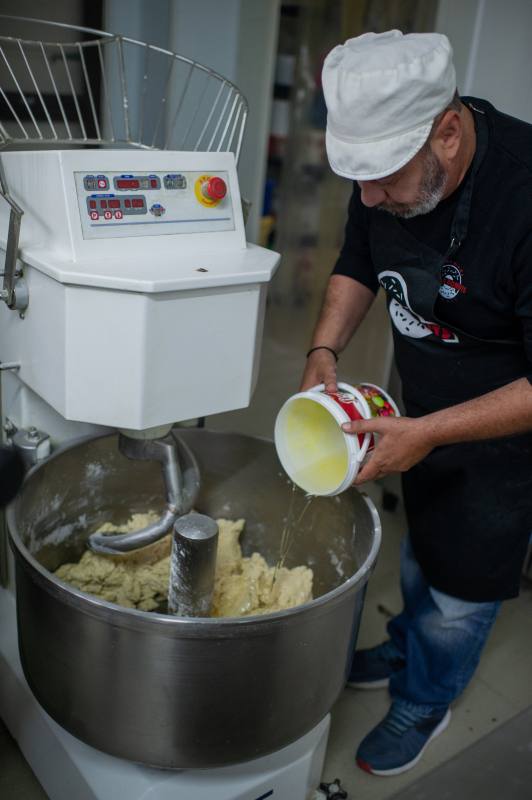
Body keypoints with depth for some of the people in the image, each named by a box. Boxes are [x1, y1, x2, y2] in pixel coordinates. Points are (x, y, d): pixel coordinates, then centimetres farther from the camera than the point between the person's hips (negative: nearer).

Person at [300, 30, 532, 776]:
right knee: (419, 548, 25)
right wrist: (324, 350, -12)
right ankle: (405, 649, 53)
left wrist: (429, 433, -30)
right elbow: (358, 265, 4)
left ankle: (425, 701, 40)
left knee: (462, 583, 11)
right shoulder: (385, 163, -14)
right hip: (420, 412, 6)